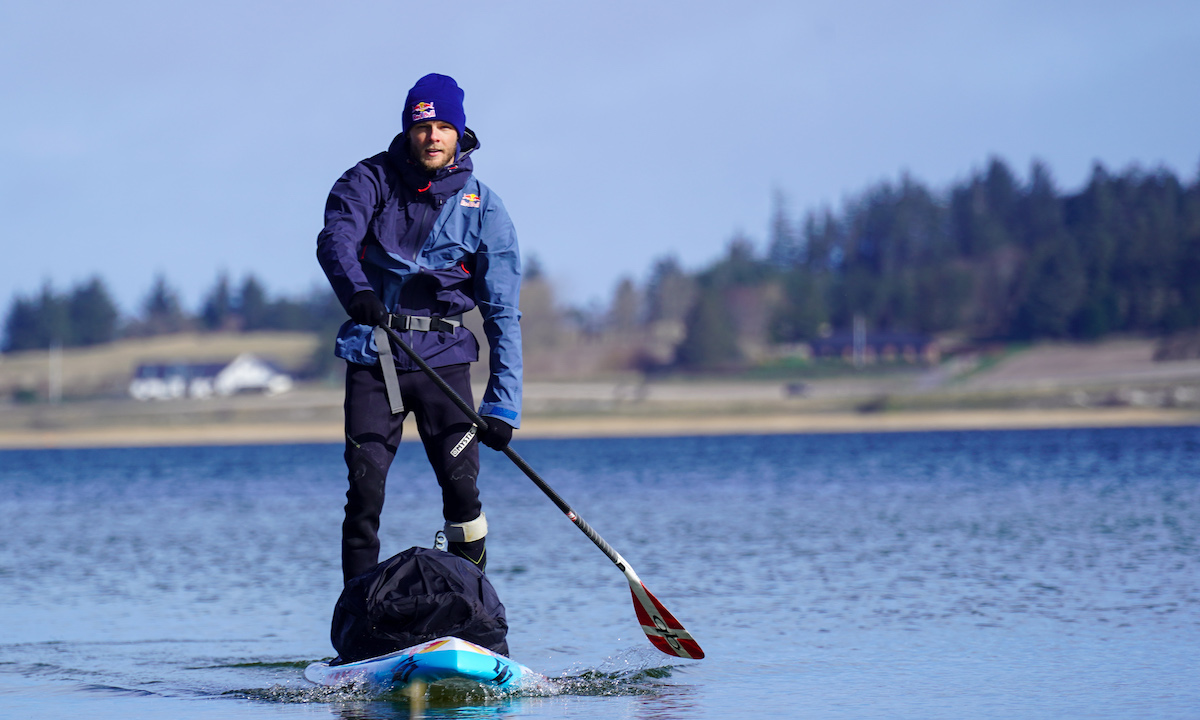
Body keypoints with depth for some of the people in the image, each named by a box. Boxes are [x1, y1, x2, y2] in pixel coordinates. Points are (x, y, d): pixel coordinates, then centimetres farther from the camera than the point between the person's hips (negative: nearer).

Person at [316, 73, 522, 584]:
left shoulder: (481, 207, 2)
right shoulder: (371, 180, 1)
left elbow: (502, 312, 0)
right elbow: (335, 239, -18)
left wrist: (503, 403, -9)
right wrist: (355, 290, -41)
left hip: (444, 355, 0)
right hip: (373, 354, 0)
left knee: (461, 485, -8)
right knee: (365, 489, -7)